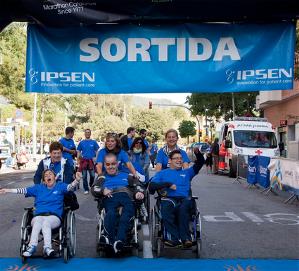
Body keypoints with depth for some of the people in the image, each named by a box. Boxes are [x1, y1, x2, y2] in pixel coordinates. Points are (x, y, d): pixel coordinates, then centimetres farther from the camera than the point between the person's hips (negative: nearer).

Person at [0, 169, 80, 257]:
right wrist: (7, 190, 16)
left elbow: (70, 187, -1)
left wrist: (77, 179, -23)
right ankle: (32, 246, -47)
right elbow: (24, 190, 22)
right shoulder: (38, 188, 25)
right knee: (38, 222, -34)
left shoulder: (60, 186, 17)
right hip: (38, 216, 2)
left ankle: (47, 247, -51)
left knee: (46, 222, -36)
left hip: (54, 216, -2)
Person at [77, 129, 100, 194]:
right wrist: (78, 159, -3)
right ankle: (86, 189, 12)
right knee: (84, 176, 3)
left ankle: (92, 186, 24)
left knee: (92, 175, 0)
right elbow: (78, 151, 9)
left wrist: (96, 158, -9)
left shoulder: (94, 142, 5)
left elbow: (97, 151, 6)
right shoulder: (81, 142, 7)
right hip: (84, 161, 1)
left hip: (91, 161, -1)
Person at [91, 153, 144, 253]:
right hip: (110, 198, 0)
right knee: (111, 213, -38)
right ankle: (109, 237, -60)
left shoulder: (126, 176, 38)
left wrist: (139, 192, -2)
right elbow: (94, 189, 17)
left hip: (126, 196, 0)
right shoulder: (103, 178, 36)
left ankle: (119, 240, -56)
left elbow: (136, 186, 23)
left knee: (127, 213, -37)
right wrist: (103, 190, -6)